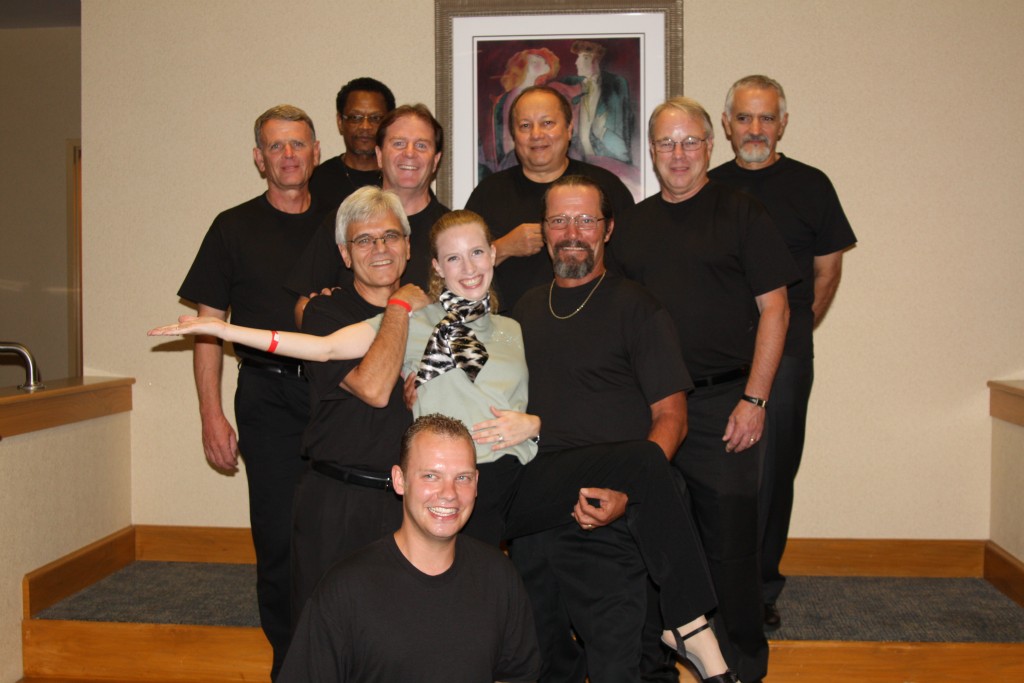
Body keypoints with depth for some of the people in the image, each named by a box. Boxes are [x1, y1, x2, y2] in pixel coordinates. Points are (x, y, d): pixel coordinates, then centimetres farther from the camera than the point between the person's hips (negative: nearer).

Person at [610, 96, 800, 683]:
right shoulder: (633, 225, 13)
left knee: (730, 536, 1)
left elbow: (774, 309, -3)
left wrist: (754, 399, -11)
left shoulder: (743, 214, 0)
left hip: (724, 402, -4)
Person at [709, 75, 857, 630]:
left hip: (783, 354, -2)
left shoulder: (809, 185, 7)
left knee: (770, 473, 1)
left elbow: (828, 269, 10)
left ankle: (760, 590, 13)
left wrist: (795, 330, 7)